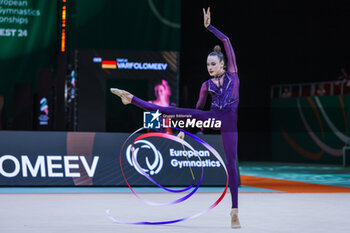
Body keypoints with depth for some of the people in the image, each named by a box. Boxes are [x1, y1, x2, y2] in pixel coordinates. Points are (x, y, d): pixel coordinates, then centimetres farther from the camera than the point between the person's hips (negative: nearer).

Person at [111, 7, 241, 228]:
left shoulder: (232, 73, 5)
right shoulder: (207, 85, 10)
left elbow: (226, 40, 3)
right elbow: (198, 108, 20)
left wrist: (209, 26, 4)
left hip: (228, 121, -2)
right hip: (211, 117, 2)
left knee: (231, 162, -7)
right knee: (172, 111, -8)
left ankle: (235, 210, -7)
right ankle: (132, 99, -1)